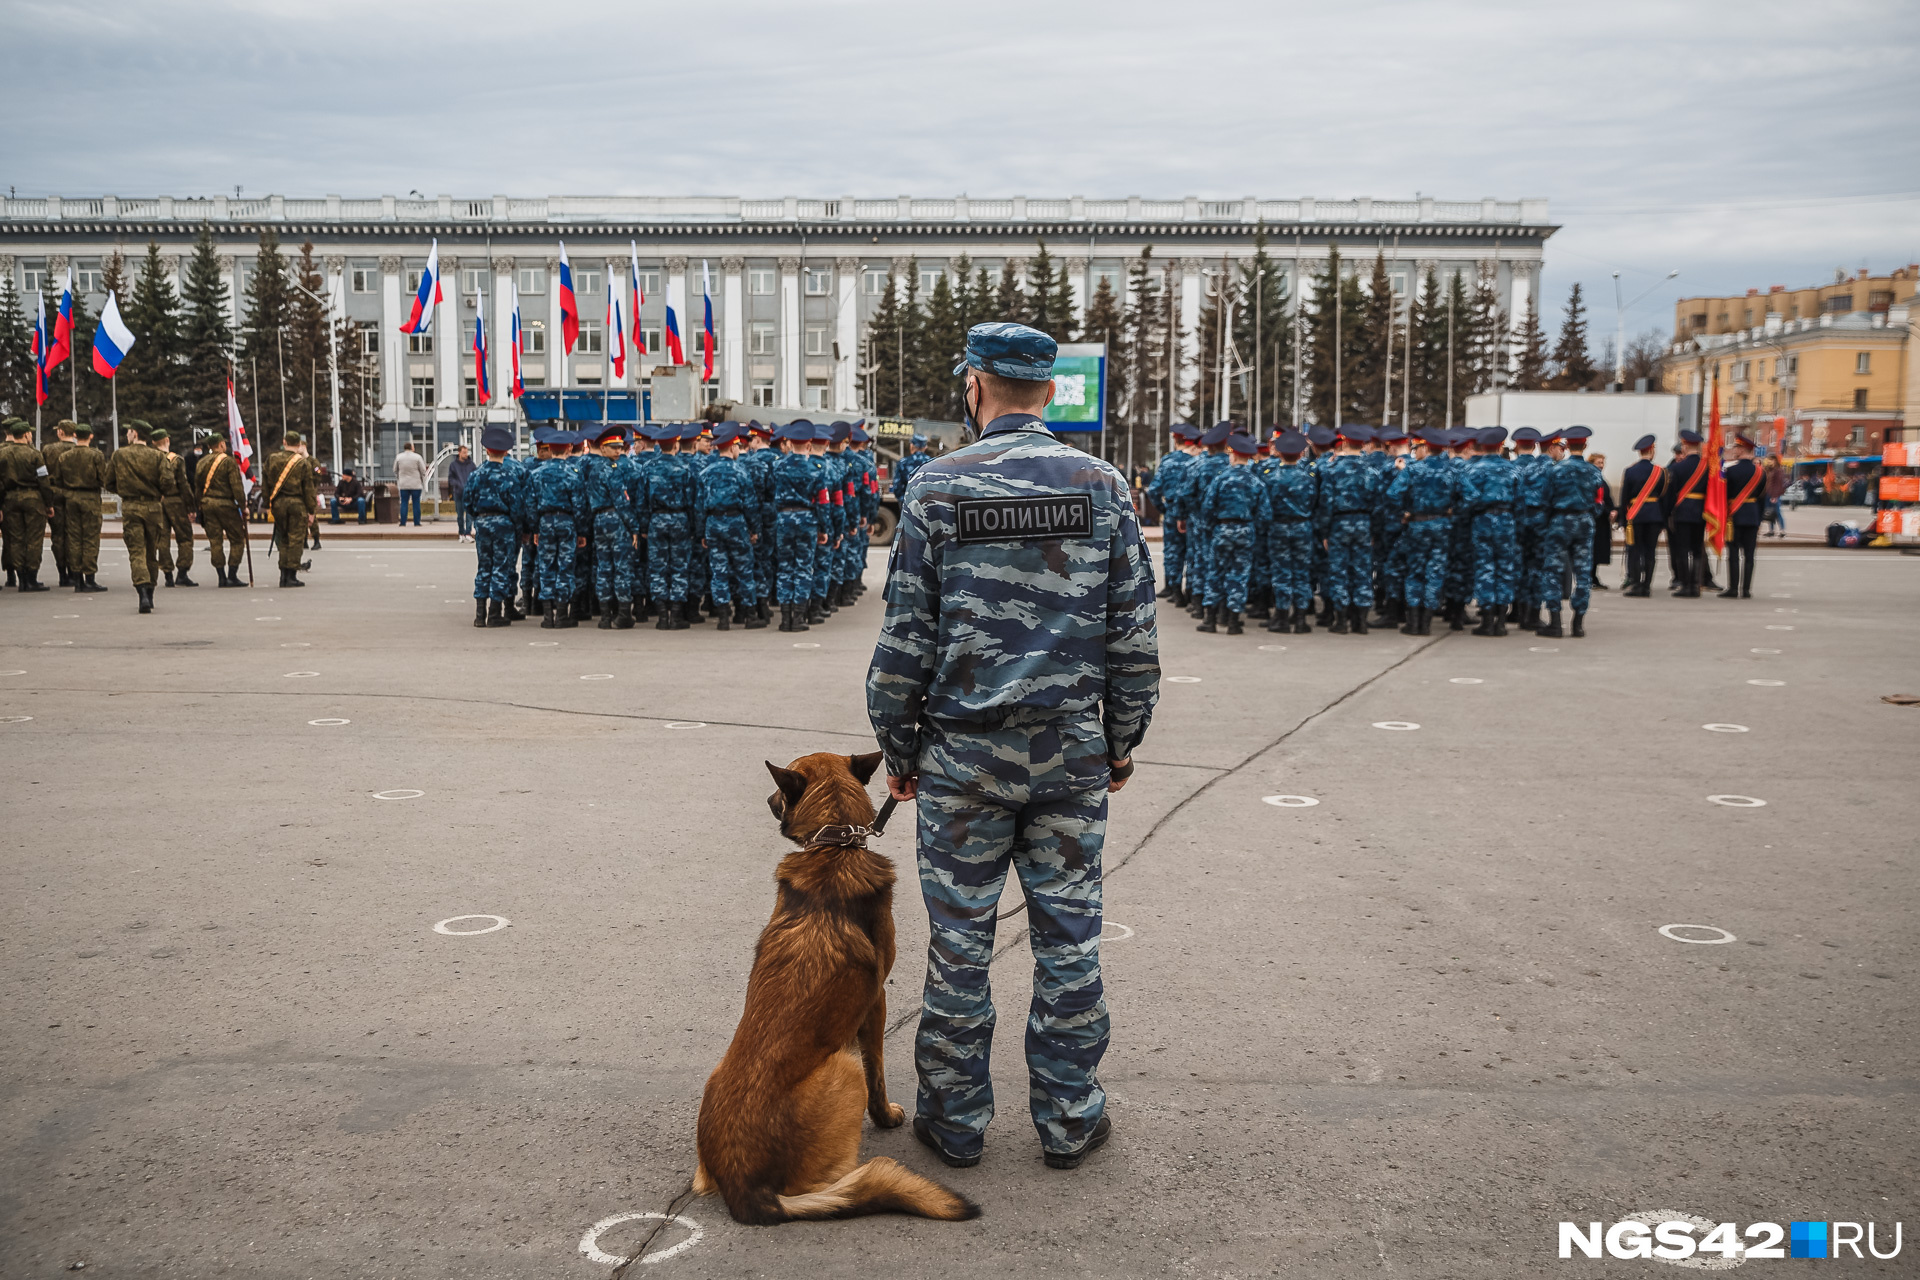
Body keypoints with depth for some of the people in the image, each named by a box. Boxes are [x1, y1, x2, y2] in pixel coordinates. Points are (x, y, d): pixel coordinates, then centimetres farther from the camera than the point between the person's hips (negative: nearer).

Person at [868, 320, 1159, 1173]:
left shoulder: (937, 486, -6)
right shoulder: (1102, 486, 0)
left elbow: (905, 637, -6)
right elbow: (1134, 634, 1)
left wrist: (896, 748, 5)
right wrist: (1123, 740, 12)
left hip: (963, 752, -1)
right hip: (1072, 750, 2)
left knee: (959, 937, 9)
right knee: (1068, 934, 11)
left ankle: (955, 1118, 22)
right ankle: (1069, 1119, 22)